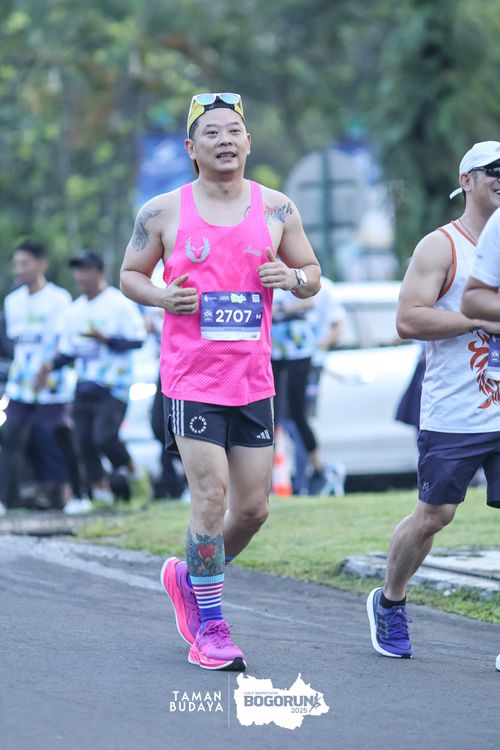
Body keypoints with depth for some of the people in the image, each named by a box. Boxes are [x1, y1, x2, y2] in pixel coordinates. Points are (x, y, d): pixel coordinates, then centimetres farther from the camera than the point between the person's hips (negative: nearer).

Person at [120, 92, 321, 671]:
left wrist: (292, 277, -8)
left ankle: (189, 577, 32)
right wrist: (162, 296, -10)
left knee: (253, 507, 5)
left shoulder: (276, 209, 7)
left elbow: (312, 273, 15)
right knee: (211, 496, -11)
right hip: (190, 378, -4)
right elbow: (129, 273, 10)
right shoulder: (163, 212, 0)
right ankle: (209, 629, 0)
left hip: (253, 379, 4)